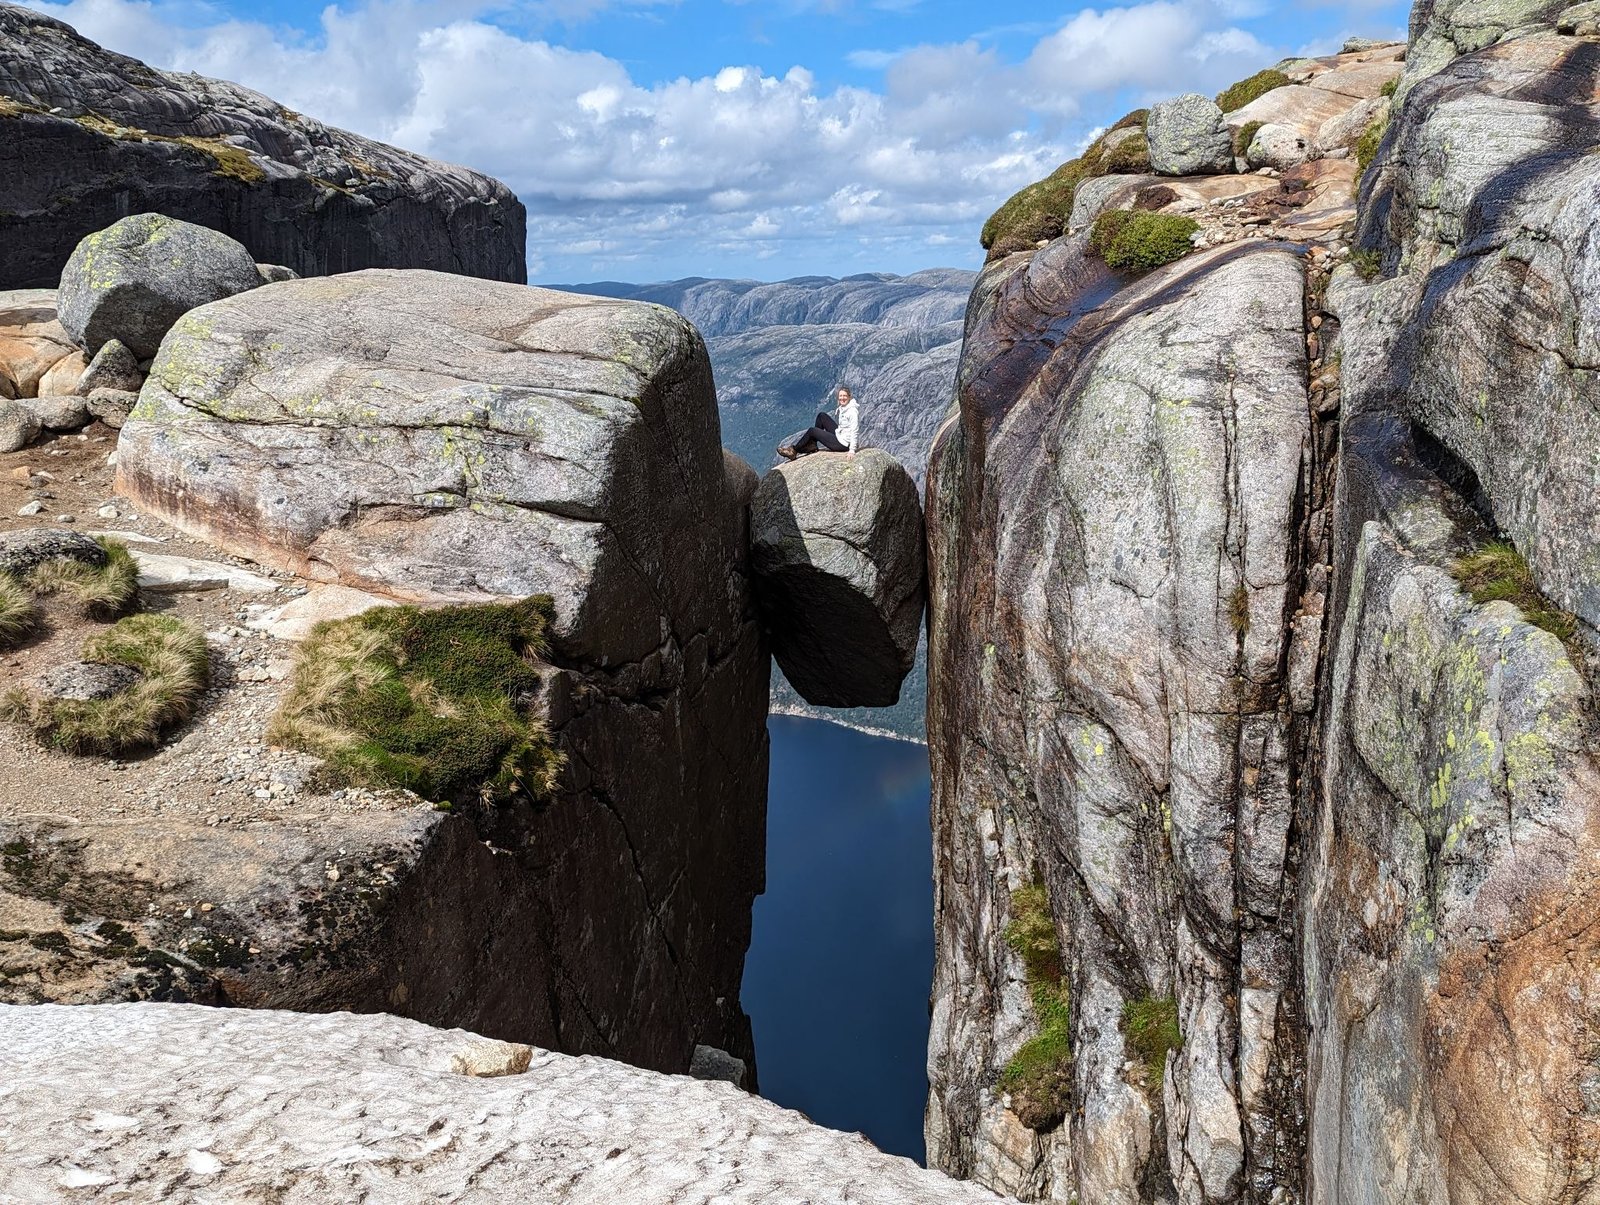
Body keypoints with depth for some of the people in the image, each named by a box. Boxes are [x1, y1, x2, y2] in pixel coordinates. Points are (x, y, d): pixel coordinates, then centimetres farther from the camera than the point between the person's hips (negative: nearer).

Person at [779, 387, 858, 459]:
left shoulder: (853, 411, -21)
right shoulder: (843, 407, 7)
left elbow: (854, 431, -25)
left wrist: (852, 450, -28)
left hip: (843, 444, -9)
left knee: (812, 431, -3)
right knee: (822, 416, 10)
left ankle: (793, 451, 9)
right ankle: (812, 444, 12)